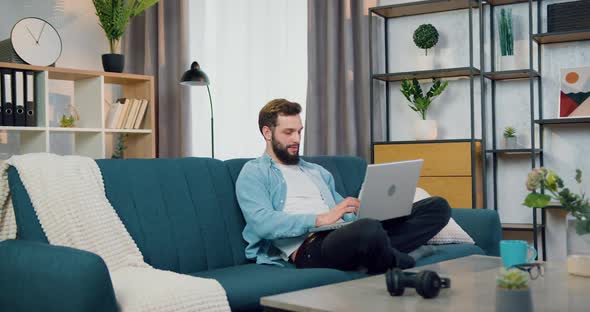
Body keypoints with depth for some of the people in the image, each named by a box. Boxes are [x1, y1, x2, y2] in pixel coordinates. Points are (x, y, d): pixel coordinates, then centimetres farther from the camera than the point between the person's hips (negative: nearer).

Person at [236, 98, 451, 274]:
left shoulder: (317, 171, 32)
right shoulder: (254, 173, 9)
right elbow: (263, 223, -9)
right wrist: (320, 219, -18)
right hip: (308, 248, -8)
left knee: (438, 206, -4)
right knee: (368, 229, -42)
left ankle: (375, 255, -24)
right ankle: (403, 264, -9)